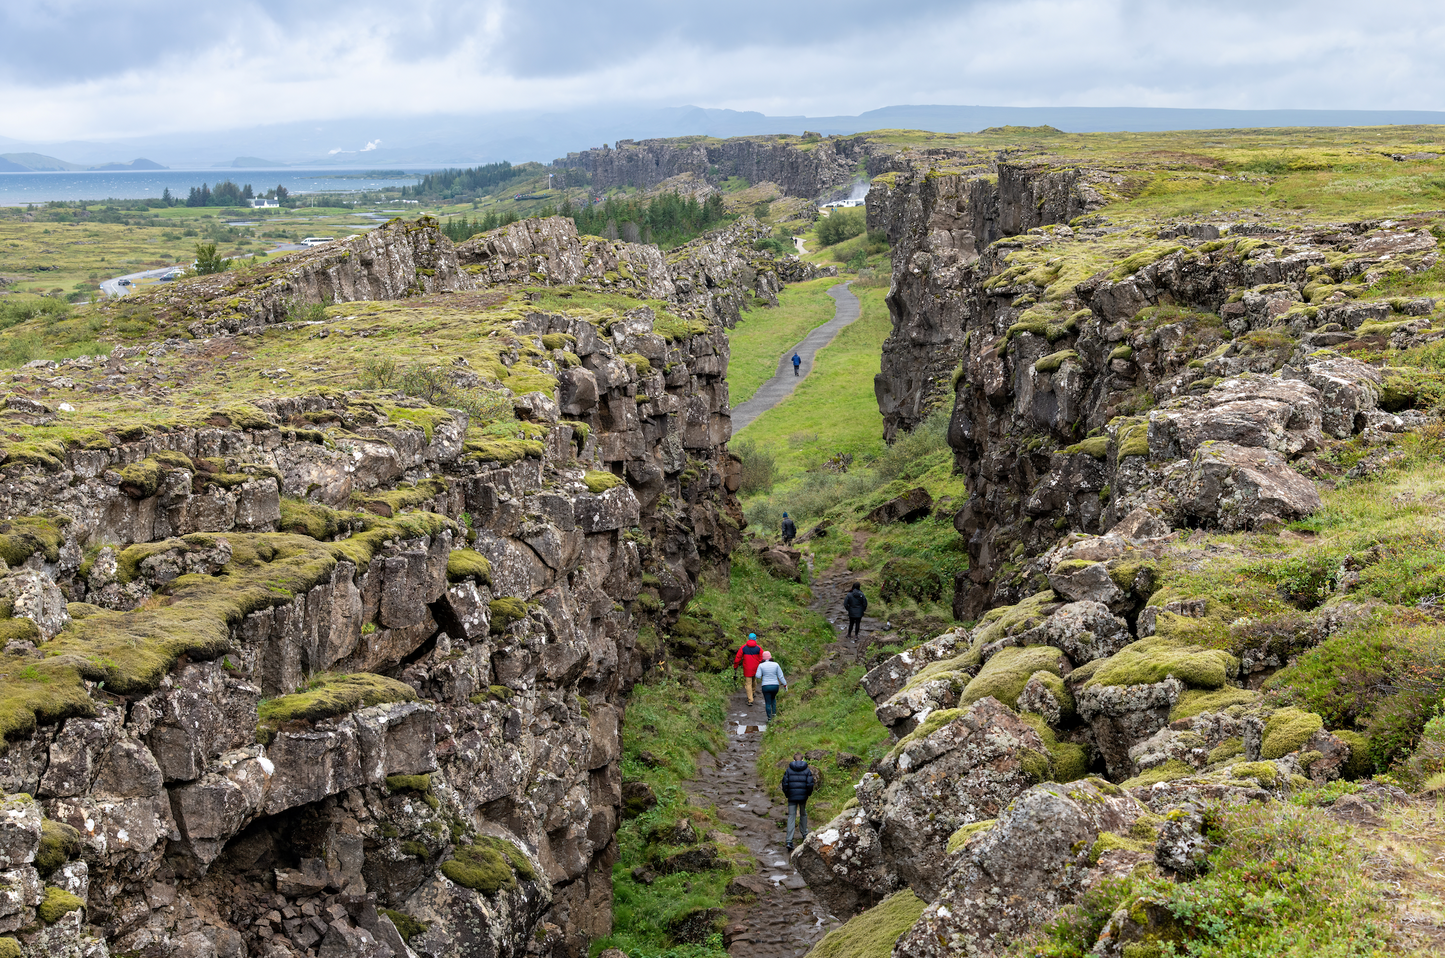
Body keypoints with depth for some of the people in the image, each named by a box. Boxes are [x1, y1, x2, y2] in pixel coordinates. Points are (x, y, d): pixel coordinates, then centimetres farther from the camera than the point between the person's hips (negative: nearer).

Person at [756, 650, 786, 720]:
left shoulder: (761, 666, -7)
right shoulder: (776, 665, -4)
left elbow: (758, 676, -8)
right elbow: (780, 676, -3)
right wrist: (785, 684, 6)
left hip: (766, 686, -2)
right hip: (775, 686, 2)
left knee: (768, 703, 9)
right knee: (773, 698, 29)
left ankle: (769, 718, 6)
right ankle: (774, 712, 18)